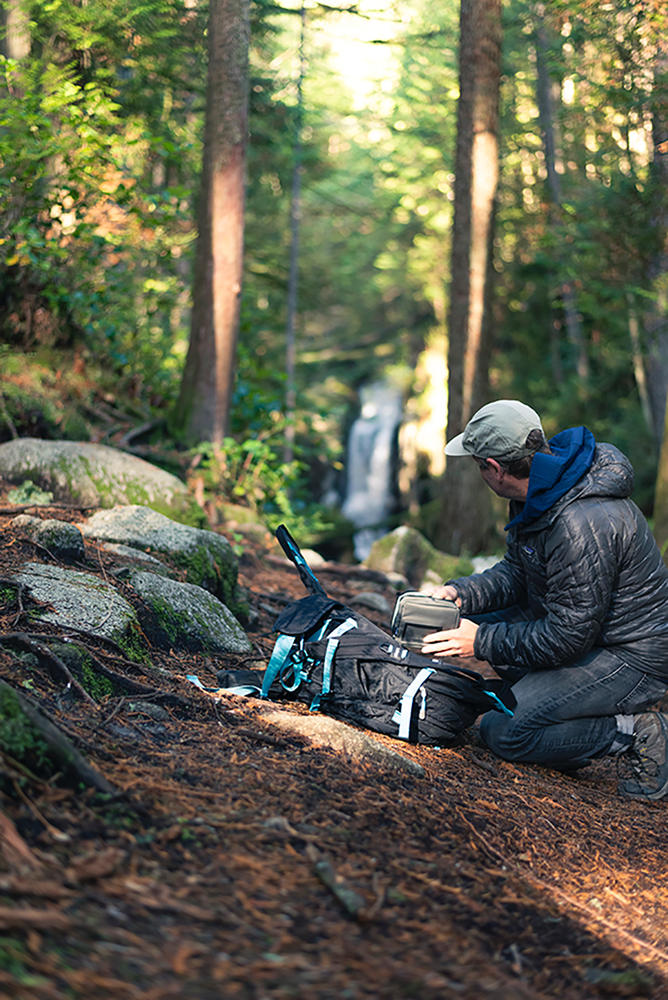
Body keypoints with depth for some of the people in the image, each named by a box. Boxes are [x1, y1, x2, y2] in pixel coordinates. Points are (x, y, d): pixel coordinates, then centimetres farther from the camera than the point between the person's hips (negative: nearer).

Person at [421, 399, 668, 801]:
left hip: (632, 657, -10)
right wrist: (461, 593, -6)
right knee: (482, 617, 7)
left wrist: (482, 642, -18)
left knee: (502, 732, -16)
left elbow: (568, 636, -26)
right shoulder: (542, 492, -1)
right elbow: (517, 572, 11)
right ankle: (557, 706, 9)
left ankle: (634, 733, -6)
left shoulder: (583, 525, -32)